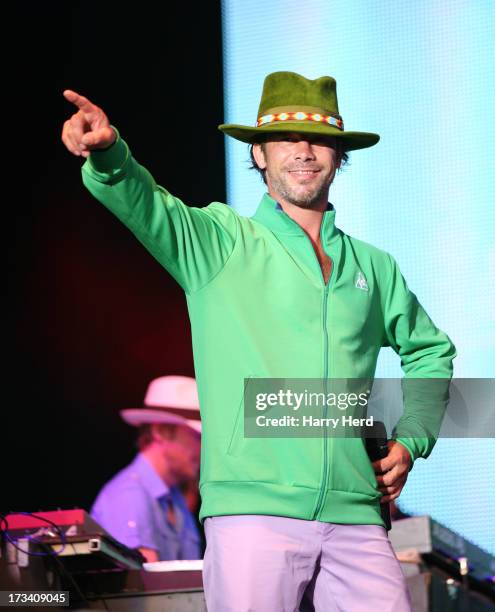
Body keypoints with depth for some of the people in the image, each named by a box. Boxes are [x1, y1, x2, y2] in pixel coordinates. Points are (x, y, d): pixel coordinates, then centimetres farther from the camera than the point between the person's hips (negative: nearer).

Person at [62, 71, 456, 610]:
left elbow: (431, 350, 35)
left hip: (354, 522, 4)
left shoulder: (373, 268, 18)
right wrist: (107, 153, -35)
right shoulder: (220, 242, 7)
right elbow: (147, 206, -14)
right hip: (254, 513, -3)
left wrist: (411, 440, 19)